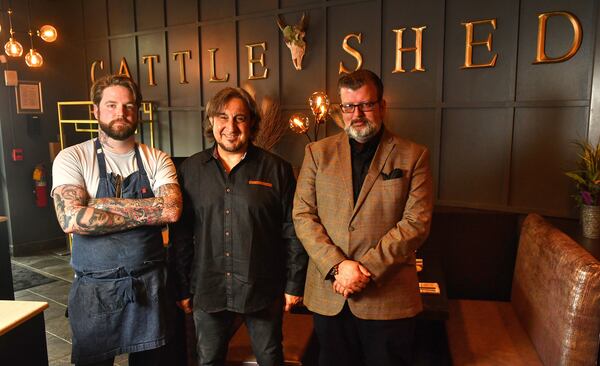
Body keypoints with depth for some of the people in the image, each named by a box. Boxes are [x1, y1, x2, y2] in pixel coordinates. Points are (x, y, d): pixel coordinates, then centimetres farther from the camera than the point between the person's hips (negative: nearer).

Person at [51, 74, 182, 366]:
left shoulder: (157, 160, 0)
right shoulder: (72, 159, -5)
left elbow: (172, 209, -16)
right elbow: (71, 219, -20)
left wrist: (104, 203, -16)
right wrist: (147, 214, -17)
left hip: (149, 285, 2)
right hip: (95, 288, -1)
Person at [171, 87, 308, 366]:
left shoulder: (277, 169, -4)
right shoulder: (190, 170, 2)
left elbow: (292, 232, -2)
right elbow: (181, 235, 5)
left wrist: (294, 284, -3)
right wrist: (182, 289, 5)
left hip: (264, 291, -1)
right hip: (208, 291, 2)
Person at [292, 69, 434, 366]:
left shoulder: (413, 156, -2)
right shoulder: (317, 152, 4)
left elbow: (417, 222, -9)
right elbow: (303, 216, -2)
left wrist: (366, 268, -16)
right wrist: (338, 265, -13)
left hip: (388, 296, -2)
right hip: (328, 294, 2)